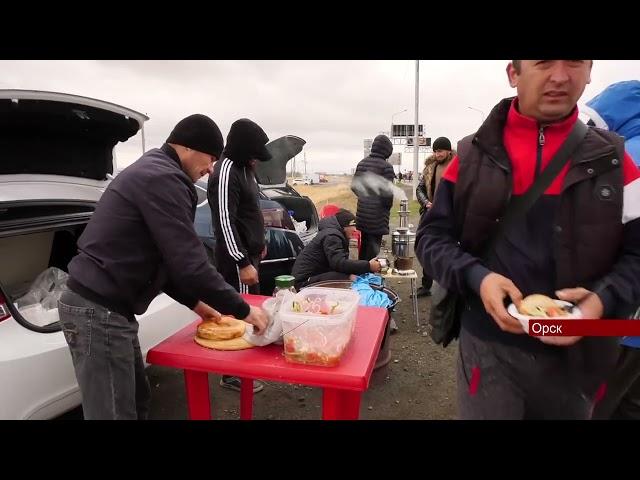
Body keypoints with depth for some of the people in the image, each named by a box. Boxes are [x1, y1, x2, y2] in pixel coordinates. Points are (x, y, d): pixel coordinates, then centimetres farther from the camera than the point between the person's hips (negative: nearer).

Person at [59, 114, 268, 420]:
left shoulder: (151, 170, 17)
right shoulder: (163, 178, -17)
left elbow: (160, 259, 20)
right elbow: (189, 263, -23)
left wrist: (194, 302, 18)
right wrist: (242, 310, -12)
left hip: (103, 305, 10)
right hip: (99, 311, -10)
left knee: (137, 399, 20)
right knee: (117, 412, 2)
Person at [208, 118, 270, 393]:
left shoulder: (244, 168, 13)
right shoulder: (226, 173, -18)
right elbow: (225, 223, -23)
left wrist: (259, 245, 23)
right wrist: (243, 263, -24)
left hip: (249, 253, 10)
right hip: (237, 259, -10)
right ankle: (232, 374, 11)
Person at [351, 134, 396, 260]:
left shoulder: (362, 163, 8)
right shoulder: (386, 166, -13)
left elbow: (354, 186, 13)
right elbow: (387, 192, -14)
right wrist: (388, 206, 4)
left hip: (362, 212, 7)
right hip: (377, 215, -7)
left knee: (364, 242, 19)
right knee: (374, 244, 2)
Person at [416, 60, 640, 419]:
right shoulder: (473, 156, -3)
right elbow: (432, 236, -2)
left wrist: (604, 298, -17)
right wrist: (477, 278, -19)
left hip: (577, 354, 3)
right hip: (488, 347, -2)